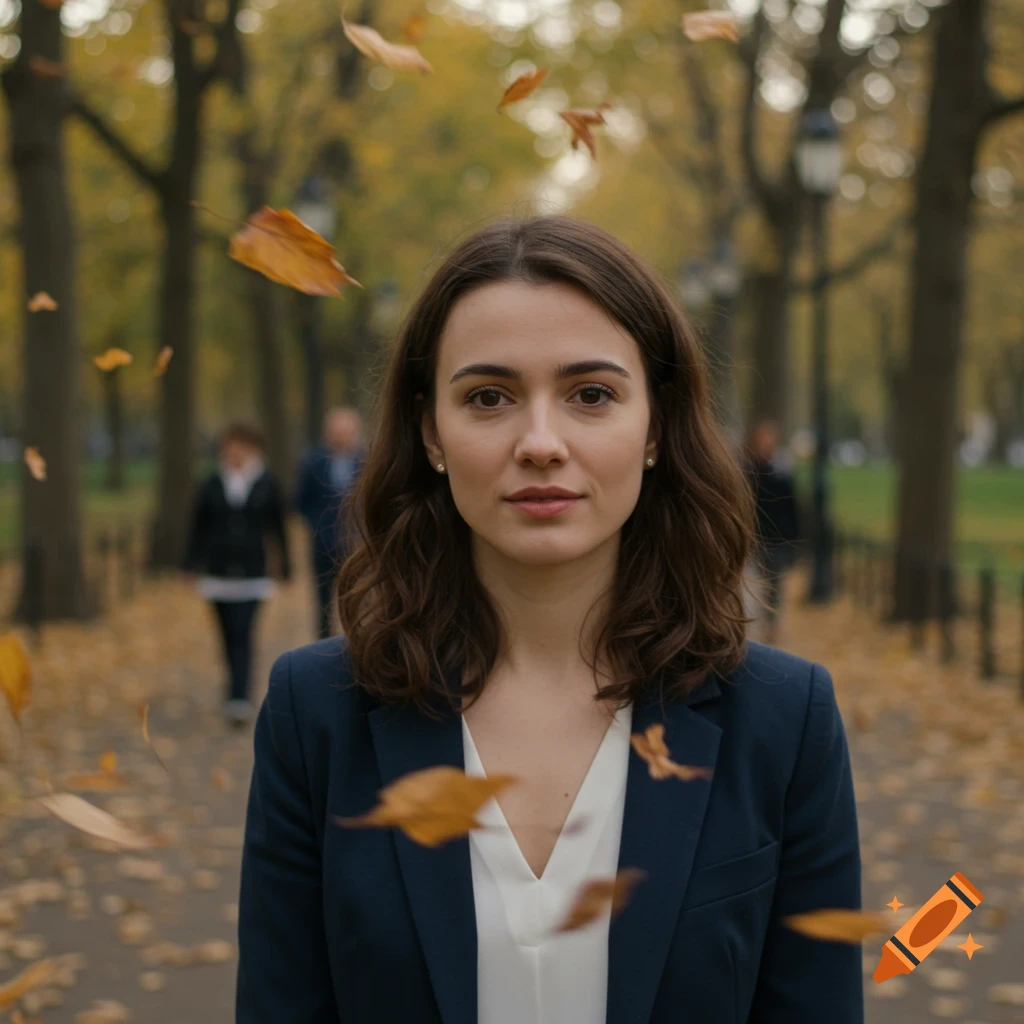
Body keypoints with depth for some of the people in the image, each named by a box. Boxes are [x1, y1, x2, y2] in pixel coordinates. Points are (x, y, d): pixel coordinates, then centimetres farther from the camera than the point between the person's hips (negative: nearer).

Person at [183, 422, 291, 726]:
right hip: (219, 573, 2)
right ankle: (239, 692, 26)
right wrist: (192, 563, 2)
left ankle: (239, 698, -18)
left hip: (252, 574, -2)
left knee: (242, 636, -13)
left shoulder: (268, 486, 2)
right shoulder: (211, 486, 4)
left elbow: (278, 527, 7)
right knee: (230, 637, 10)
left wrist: (285, 565, 9)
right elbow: (199, 528, 7)